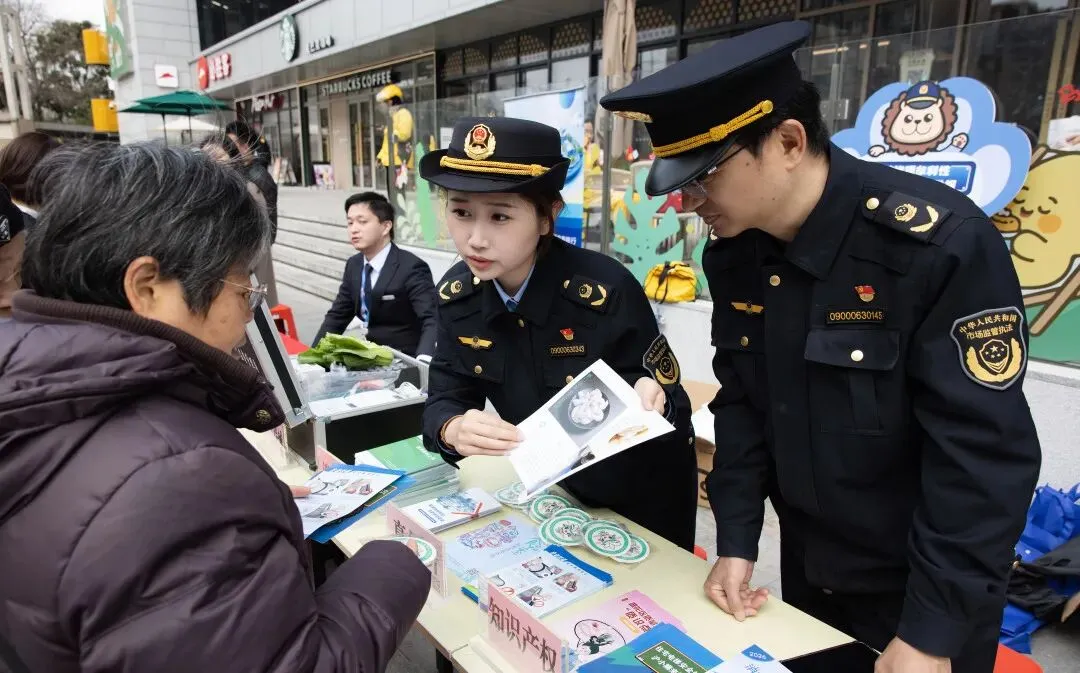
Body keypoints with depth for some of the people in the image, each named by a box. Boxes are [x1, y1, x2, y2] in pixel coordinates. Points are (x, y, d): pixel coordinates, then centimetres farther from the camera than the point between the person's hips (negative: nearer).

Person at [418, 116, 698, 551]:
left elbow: (671, 405, -21)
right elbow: (444, 398, -10)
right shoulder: (457, 293, -14)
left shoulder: (604, 290, -29)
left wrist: (647, 404, -44)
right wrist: (454, 429, -32)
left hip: (641, 496, -4)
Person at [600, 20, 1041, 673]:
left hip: (931, 586, -5)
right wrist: (736, 540, -3)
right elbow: (741, 403, 0)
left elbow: (985, 455, -23)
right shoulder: (734, 256, -7)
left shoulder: (943, 244, -25)